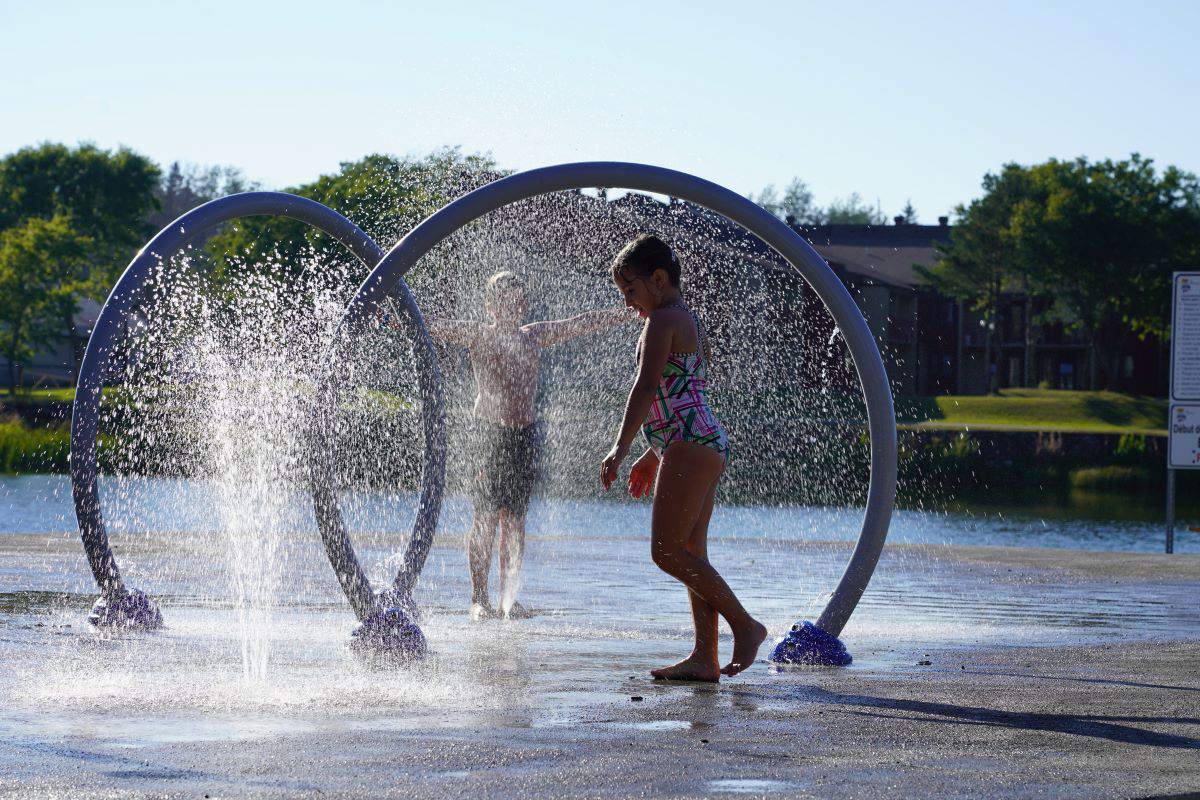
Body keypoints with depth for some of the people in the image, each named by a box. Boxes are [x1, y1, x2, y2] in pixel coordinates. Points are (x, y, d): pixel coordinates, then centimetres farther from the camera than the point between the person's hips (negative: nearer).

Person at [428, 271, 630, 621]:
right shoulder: (479, 335, -1)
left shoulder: (534, 336, 14)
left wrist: (630, 312, 32)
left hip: (526, 434, 5)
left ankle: (509, 598, 8)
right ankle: (479, 599, -3)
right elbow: (440, 327, -16)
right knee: (486, 517, -6)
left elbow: (581, 324, 23)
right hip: (490, 432, -5)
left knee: (515, 518, 5)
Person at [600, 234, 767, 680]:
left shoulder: (662, 319, -7)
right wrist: (652, 455, 30)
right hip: (707, 445, 10)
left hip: (689, 445, -10)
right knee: (690, 553, 6)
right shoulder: (690, 322, 23)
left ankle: (745, 625, -9)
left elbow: (646, 388, -17)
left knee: (668, 551, -11)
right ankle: (704, 658, 3)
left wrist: (620, 449, -20)